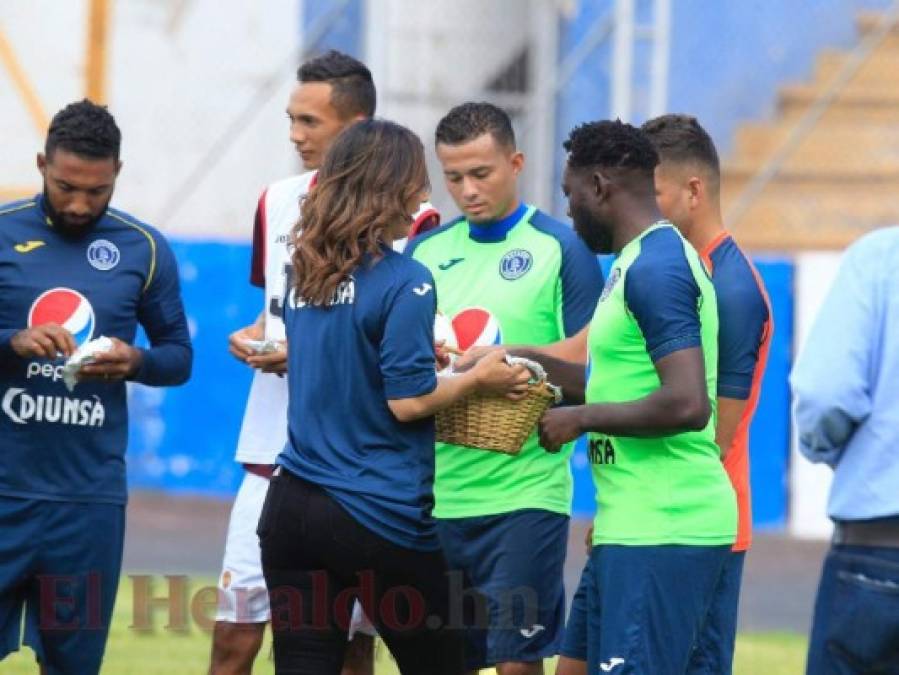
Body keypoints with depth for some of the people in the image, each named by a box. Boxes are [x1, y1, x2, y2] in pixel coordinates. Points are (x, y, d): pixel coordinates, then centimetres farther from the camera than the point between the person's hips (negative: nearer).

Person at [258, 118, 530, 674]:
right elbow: (407, 402, -14)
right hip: (380, 518, -6)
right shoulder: (405, 283, -11)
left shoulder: (308, 274, 10)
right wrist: (480, 379, 0)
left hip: (294, 505, 6)